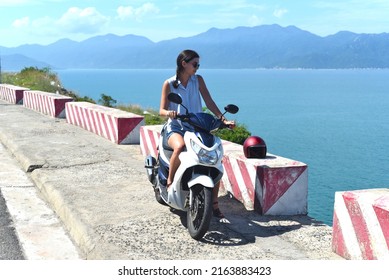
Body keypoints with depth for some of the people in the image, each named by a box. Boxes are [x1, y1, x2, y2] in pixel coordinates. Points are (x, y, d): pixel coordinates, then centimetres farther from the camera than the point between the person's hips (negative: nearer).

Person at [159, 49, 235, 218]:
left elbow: (209, 102, 2)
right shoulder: (169, 84, 1)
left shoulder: (198, 80, 7)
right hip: (175, 128, -3)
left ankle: (214, 203, -3)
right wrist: (169, 112, -27)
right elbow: (162, 110, -3)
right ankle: (170, 181, -16)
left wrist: (223, 119, -11)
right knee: (180, 146, -40)